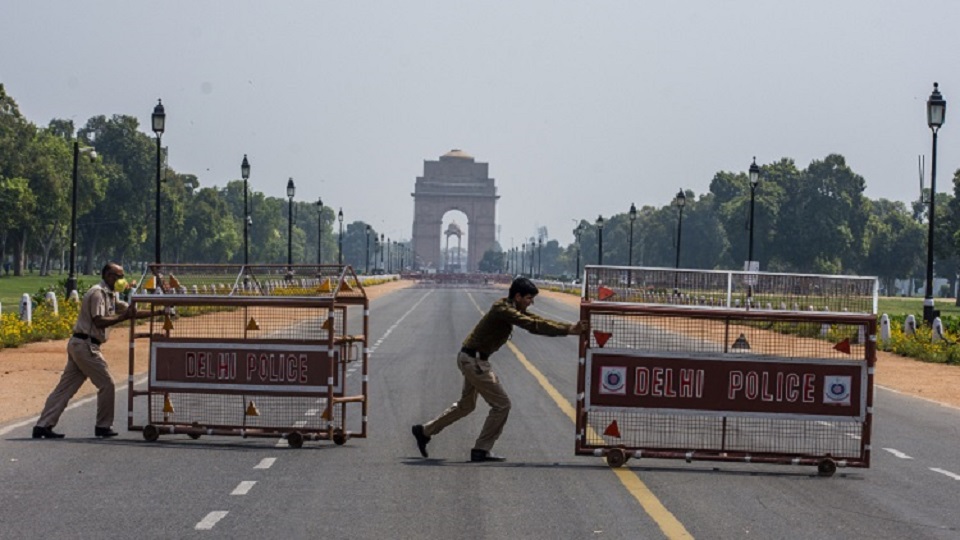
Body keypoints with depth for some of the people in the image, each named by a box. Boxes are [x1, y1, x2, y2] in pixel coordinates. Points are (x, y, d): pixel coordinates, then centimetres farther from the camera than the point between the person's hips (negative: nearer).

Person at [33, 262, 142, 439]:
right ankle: (103, 427, 8)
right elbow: (99, 321, -22)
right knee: (106, 384, -1)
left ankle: (43, 426, 3)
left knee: (66, 387, 6)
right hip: (86, 345, -10)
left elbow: (129, 311, 17)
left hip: (78, 345, 10)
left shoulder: (110, 296, 19)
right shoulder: (97, 293, -12)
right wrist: (123, 317, -27)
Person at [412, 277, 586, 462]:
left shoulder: (513, 309, 9)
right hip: (474, 360, -10)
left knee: (466, 405, 23)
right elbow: (533, 325, -30)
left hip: (471, 359, 10)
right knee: (501, 404, -6)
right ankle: (481, 450, 1)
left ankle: (425, 431, 31)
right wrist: (567, 331, -32)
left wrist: (569, 327, -4)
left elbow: (537, 321, 6)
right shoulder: (503, 310, -21)